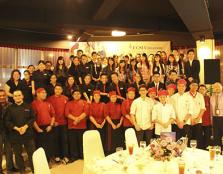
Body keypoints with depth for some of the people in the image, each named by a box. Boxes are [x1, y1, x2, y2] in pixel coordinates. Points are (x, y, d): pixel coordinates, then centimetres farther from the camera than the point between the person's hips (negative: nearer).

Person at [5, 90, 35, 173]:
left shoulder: (28, 106, 5)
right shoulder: (10, 108, 4)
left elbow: (32, 118, 0)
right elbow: (7, 121, -2)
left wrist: (25, 126, -14)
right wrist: (17, 128, -14)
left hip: (28, 133, 0)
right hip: (15, 134, 1)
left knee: (32, 152, 3)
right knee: (18, 153, 10)